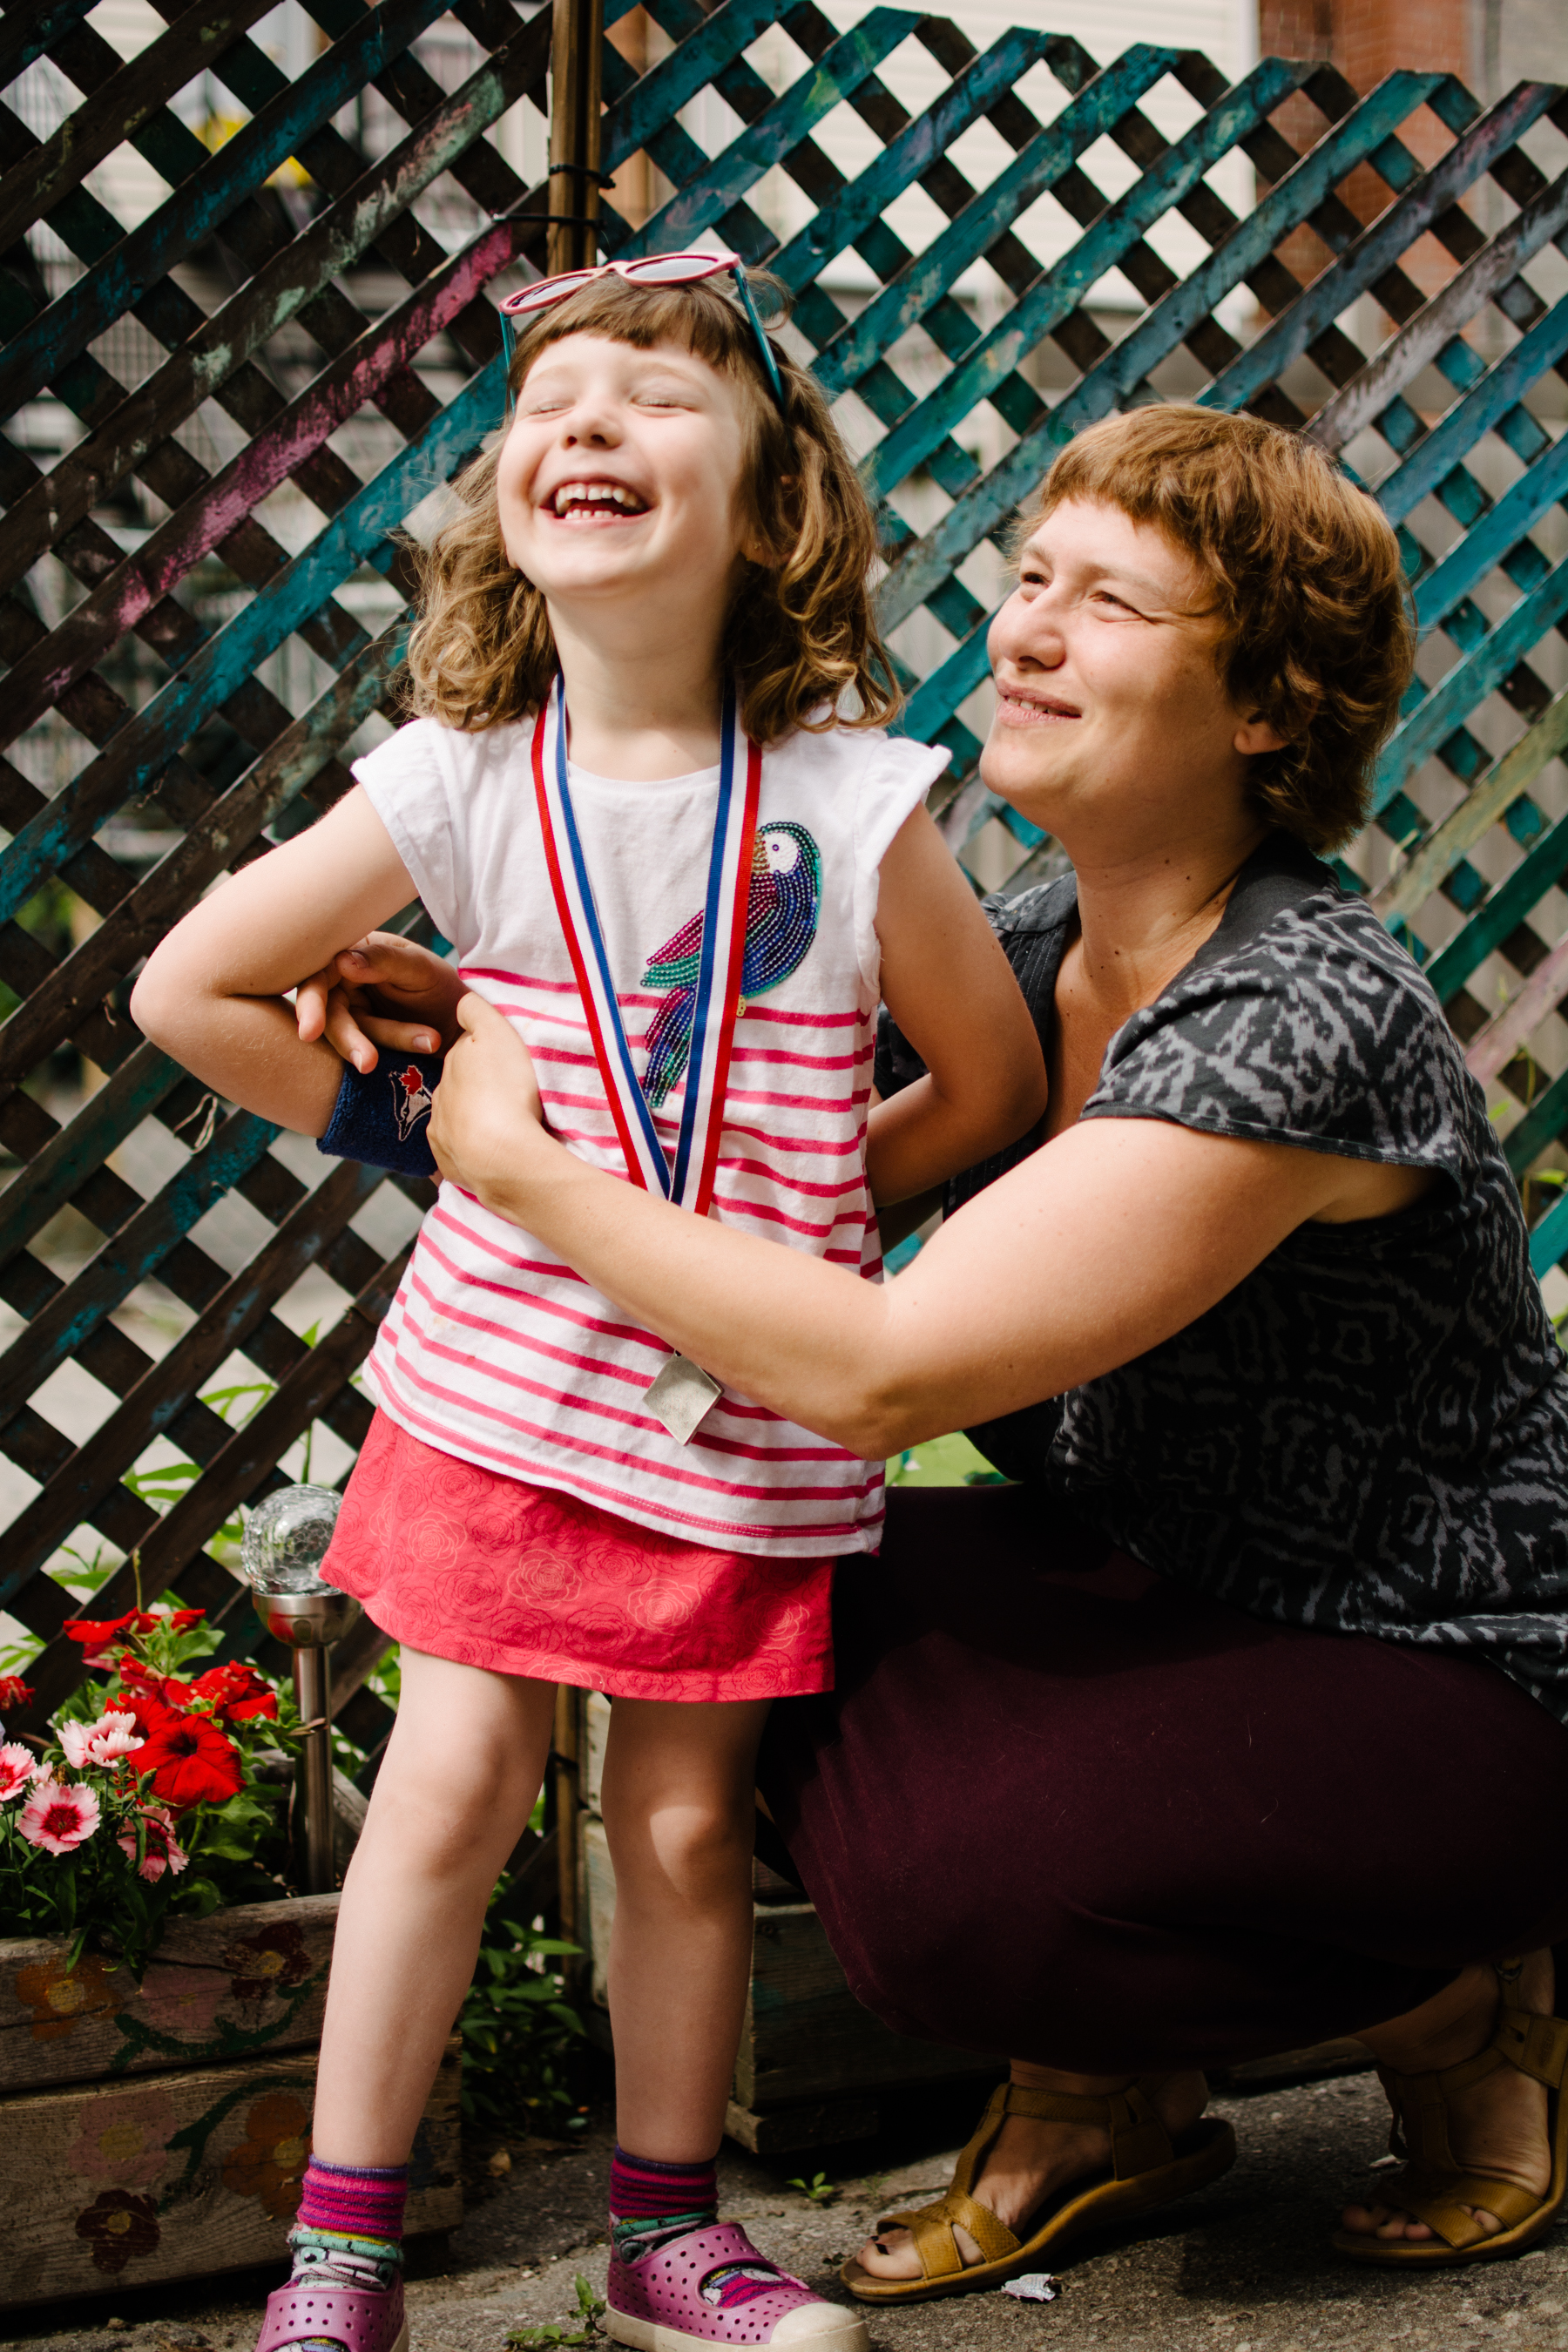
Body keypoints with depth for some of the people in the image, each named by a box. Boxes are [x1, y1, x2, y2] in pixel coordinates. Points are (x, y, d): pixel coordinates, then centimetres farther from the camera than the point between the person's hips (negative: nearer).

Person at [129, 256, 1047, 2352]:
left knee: (687, 1821, 9)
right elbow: (187, 988, 1)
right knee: (455, 1785, 3)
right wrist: (399, 1115, 2)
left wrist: (794, 1209, 5)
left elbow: (996, 1088, 2)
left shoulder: (850, 802, -11)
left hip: (750, 1414, 0)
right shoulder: (461, 786, -8)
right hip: (505, 1382, 0)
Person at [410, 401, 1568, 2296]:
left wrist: (521, 1161, -24)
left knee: (944, 1882, -26)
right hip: (1195, 1597, 8)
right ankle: (1105, 2094, 9)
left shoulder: (1298, 1019, -28)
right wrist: (443, 1027, -8)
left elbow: (878, 1373, -33)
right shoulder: (1031, 956, -1)